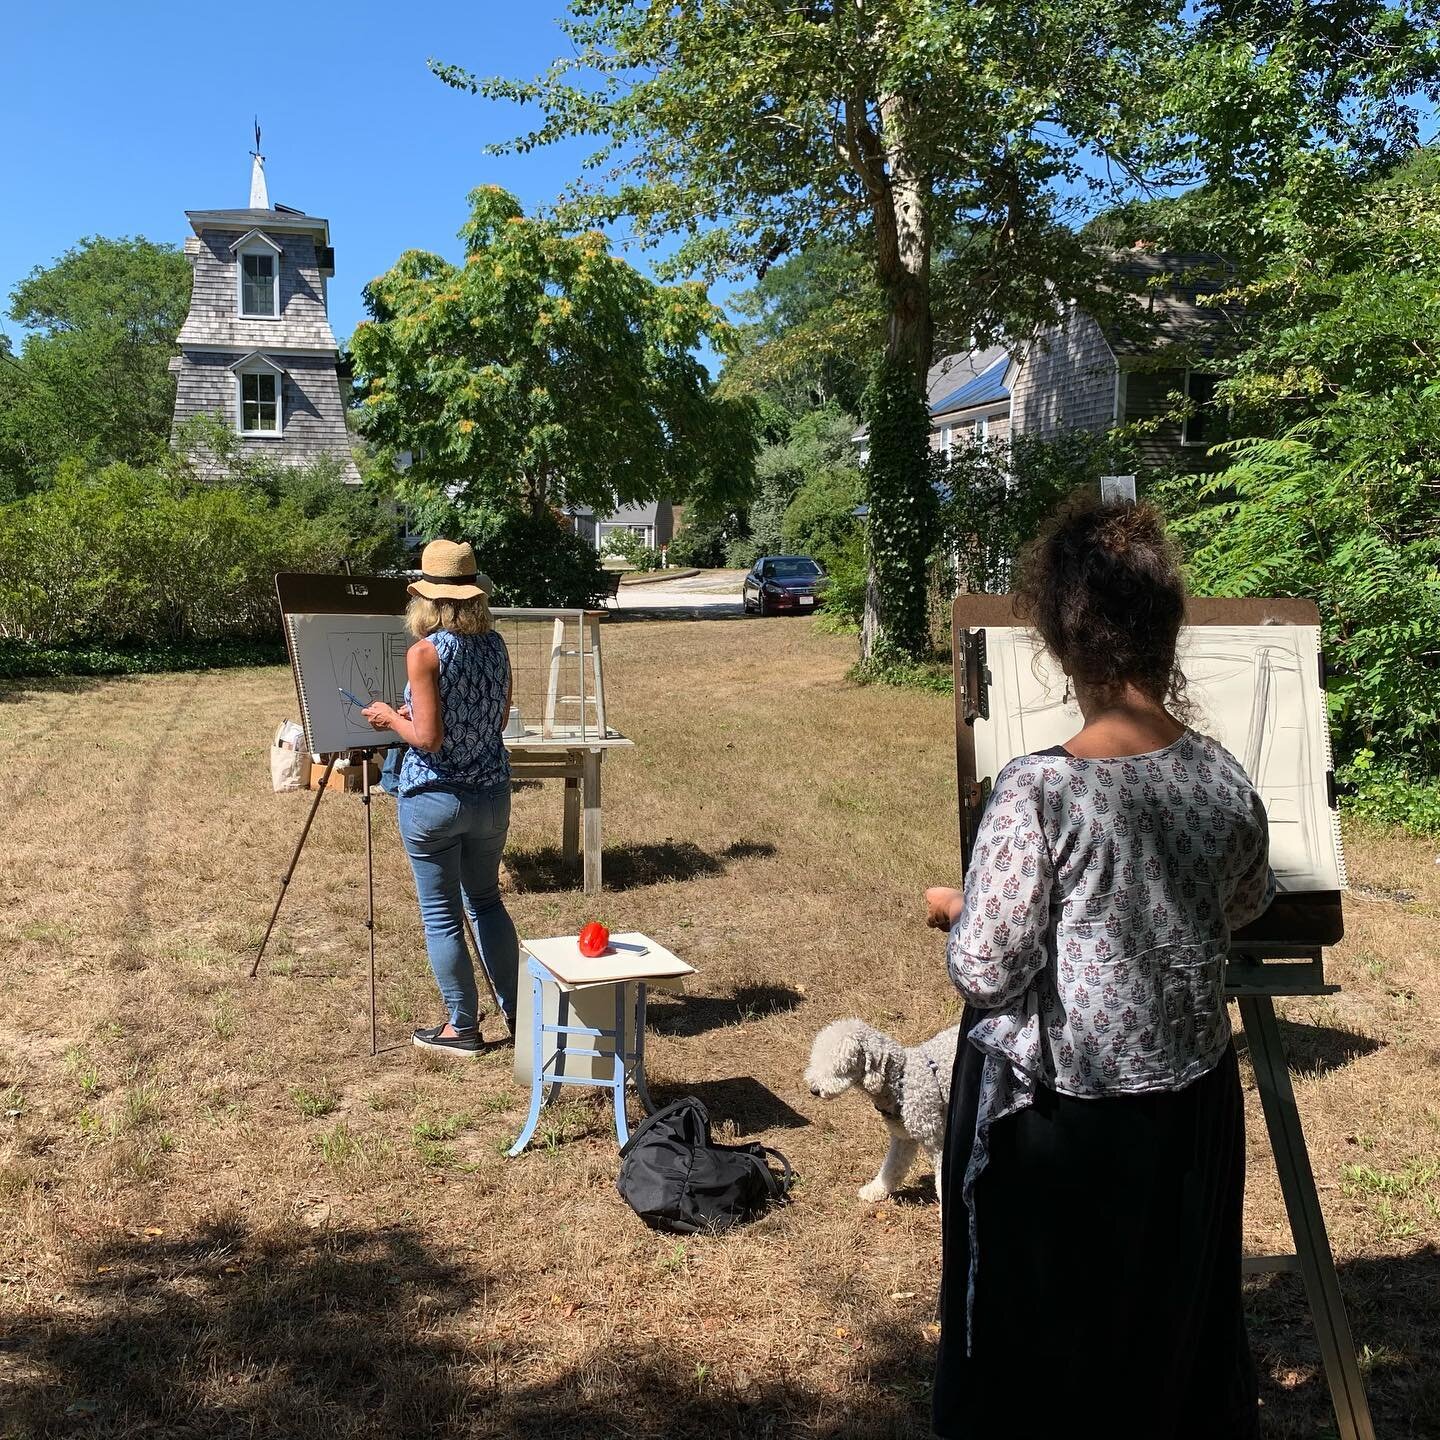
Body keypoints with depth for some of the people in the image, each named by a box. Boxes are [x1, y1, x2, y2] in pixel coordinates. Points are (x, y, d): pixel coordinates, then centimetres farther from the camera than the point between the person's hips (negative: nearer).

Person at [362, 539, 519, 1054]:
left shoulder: (425, 653, -17)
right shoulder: (495, 645, 1)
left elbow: (428, 738, -19)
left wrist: (391, 718, 0)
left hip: (433, 799, -6)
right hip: (491, 794, 6)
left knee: (441, 914, 8)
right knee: (486, 901, 22)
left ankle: (462, 1027, 18)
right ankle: (517, 1011, 28)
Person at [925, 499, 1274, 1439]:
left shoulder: (1039, 793, -26)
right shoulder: (1227, 782, -10)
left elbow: (987, 973, -19)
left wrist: (953, 912, 2)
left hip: (1053, 1118, -4)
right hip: (1190, 1104, 5)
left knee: (1043, 1338, 18)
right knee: (1180, 1322, 27)